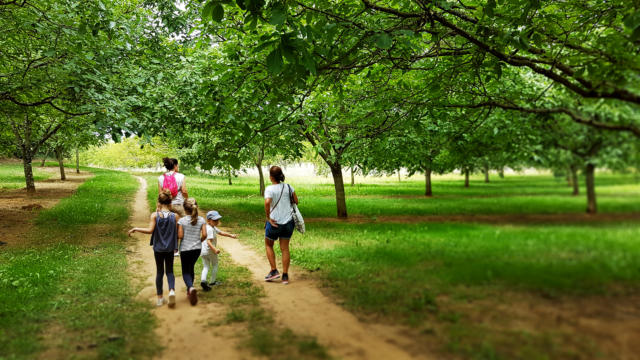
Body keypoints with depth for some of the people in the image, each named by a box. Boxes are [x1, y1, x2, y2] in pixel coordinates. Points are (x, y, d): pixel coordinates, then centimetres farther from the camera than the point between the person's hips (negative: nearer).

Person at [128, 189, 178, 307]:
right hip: (170, 248, 0)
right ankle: (172, 290, -15)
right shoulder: (174, 216, -7)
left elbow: (150, 230, -17)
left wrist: (135, 229, -6)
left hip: (158, 248, 0)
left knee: (159, 272, 13)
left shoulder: (154, 215, -10)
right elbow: (177, 233, -5)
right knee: (170, 271, 12)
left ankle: (160, 298, 19)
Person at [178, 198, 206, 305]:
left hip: (185, 249, -3)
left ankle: (191, 287, -23)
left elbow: (180, 236, -14)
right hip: (197, 248, 4)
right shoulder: (201, 220, -3)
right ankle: (190, 290, 30)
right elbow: (204, 235, -7)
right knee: (191, 268, 23)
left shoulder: (182, 220, -12)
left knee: (186, 271, 5)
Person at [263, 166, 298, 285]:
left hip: (274, 222, -4)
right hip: (288, 221, 4)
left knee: (268, 245, 20)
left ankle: (274, 271, 15)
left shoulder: (270, 189, -13)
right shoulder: (288, 187, 1)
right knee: (285, 248, 11)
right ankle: (285, 276, 14)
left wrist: (268, 217, -19)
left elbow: (267, 203, -29)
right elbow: (296, 201, 6)